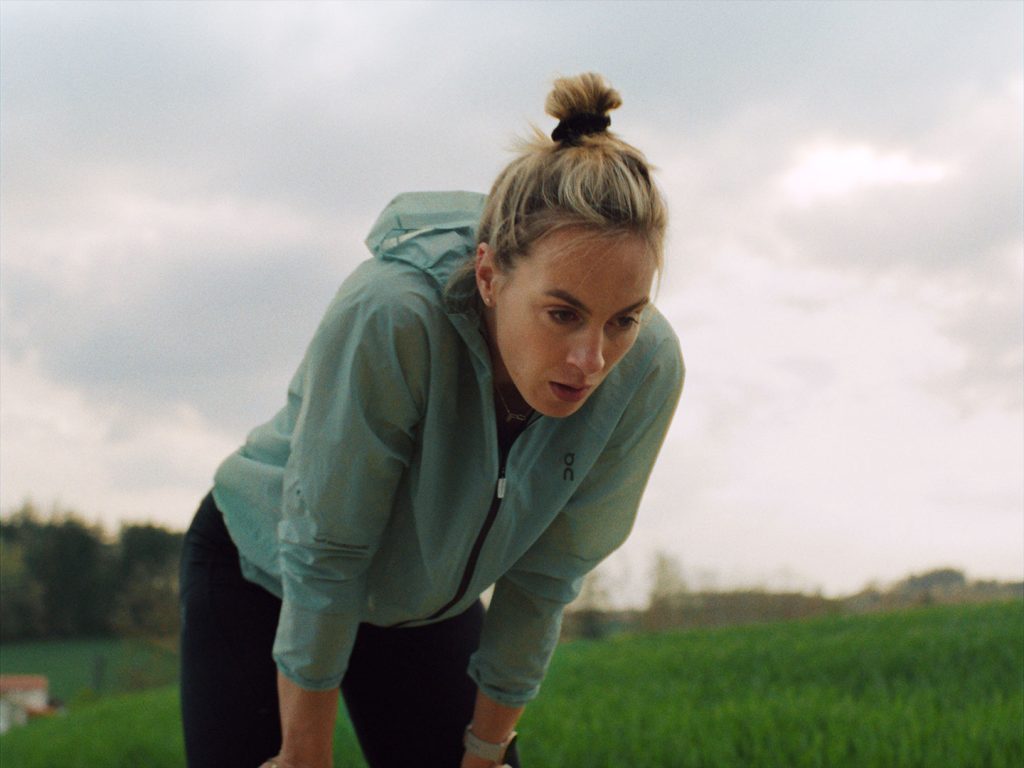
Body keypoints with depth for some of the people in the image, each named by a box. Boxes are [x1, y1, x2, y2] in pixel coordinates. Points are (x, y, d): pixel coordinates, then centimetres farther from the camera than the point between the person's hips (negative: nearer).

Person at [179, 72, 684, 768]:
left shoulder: (646, 370, -25)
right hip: (264, 573, -3)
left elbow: (541, 581, -13)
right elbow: (321, 559, -28)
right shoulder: (390, 318, -38)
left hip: (433, 601, 4)